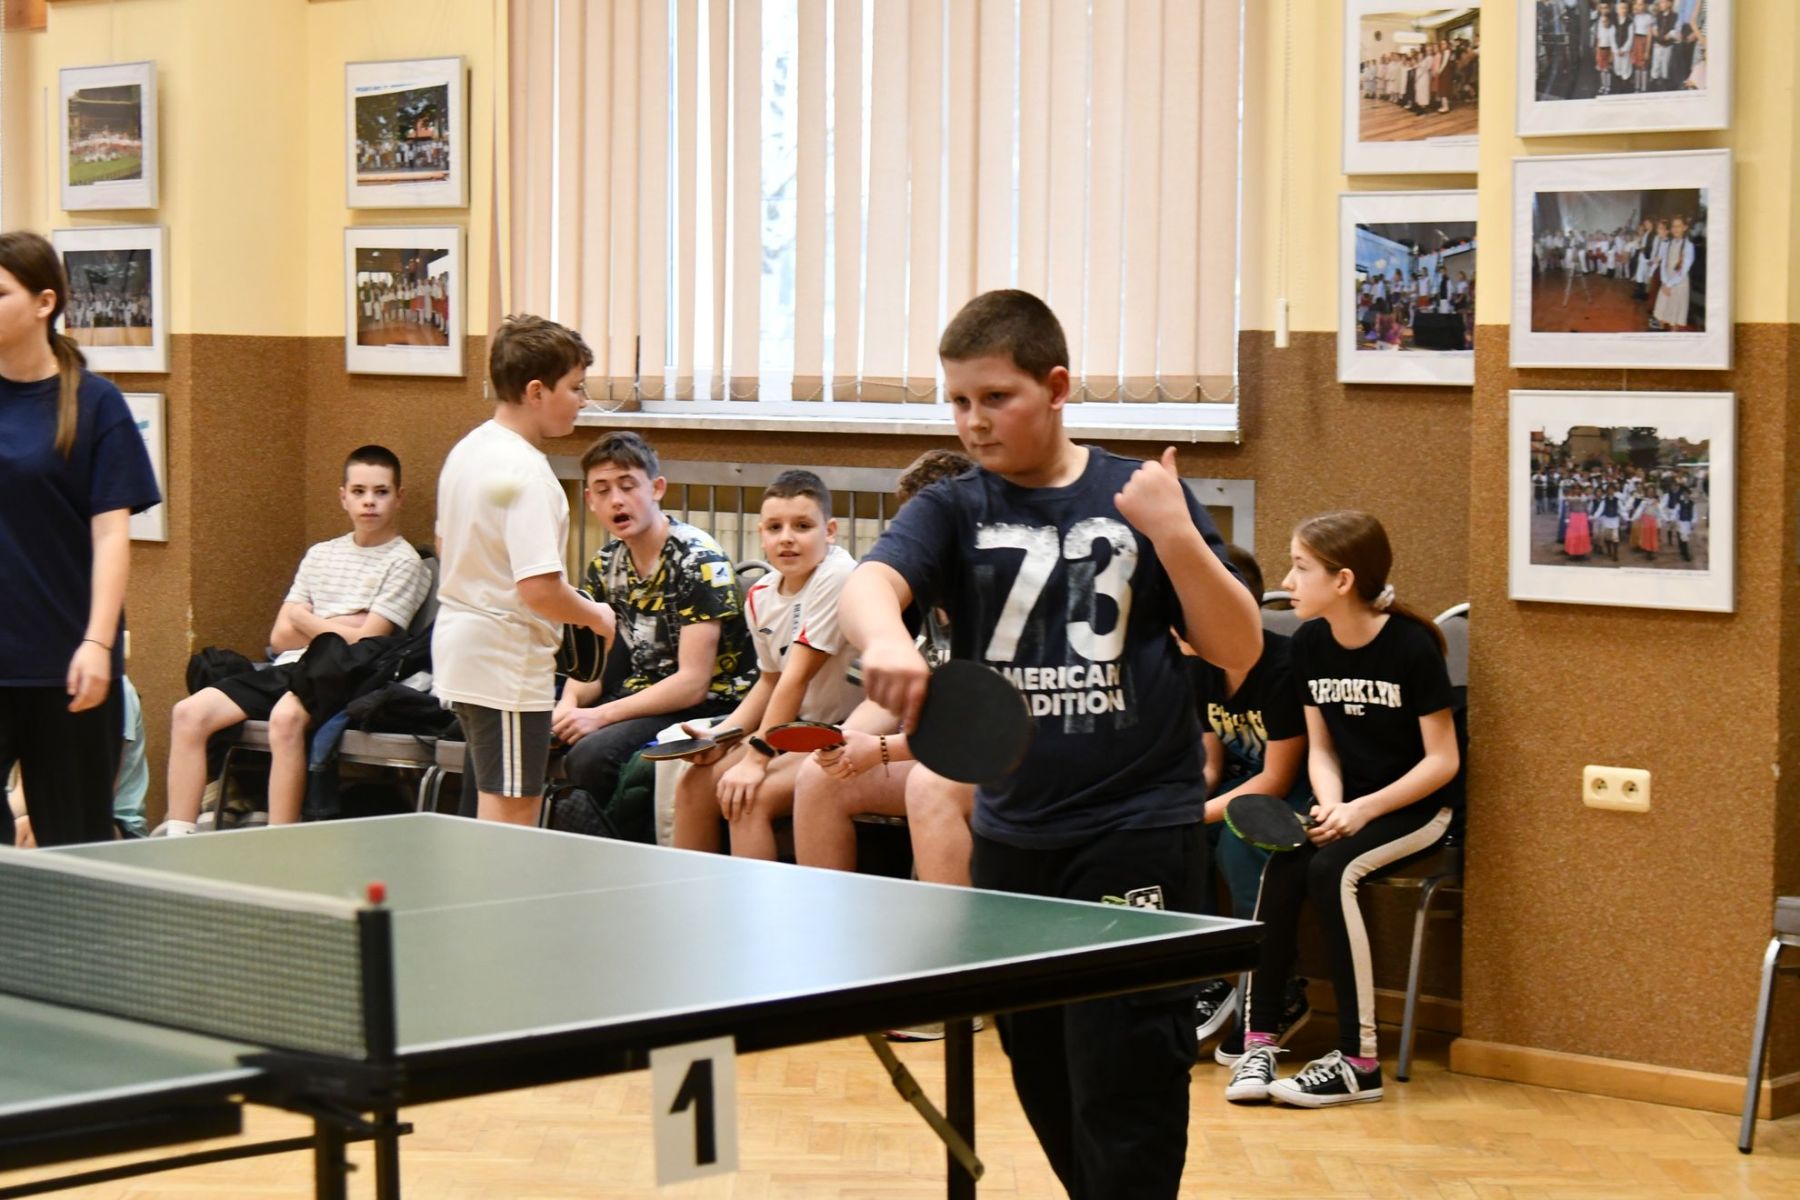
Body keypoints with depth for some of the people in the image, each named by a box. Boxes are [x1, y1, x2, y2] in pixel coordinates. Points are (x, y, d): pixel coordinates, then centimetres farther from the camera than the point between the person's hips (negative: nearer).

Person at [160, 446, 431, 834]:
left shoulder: (403, 563, 1)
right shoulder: (320, 555, 21)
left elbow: (364, 643, -8)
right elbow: (280, 637, 15)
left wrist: (306, 620, 6)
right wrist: (336, 628, 0)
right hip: (288, 668, 7)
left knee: (286, 715, -38)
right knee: (189, 713, -13)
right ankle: (178, 836, -15)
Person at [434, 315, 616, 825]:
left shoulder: (467, 449, 8)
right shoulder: (526, 472, -21)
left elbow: (445, 544, 22)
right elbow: (540, 589, -27)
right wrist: (597, 616, -10)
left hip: (458, 645, 10)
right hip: (508, 663, -10)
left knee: (495, 806, 18)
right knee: (510, 819, -3)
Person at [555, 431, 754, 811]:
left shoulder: (699, 561, -15)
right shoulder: (605, 565, 8)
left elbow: (692, 683, -20)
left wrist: (600, 716, -24)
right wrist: (569, 705, -14)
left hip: (707, 706, -7)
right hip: (643, 696, 7)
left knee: (591, 754, -31)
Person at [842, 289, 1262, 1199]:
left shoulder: (1140, 496, 2)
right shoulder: (952, 511, 4)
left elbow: (1237, 652, -1)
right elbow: (869, 583, -17)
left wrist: (1175, 534, -16)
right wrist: (885, 638, -41)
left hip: (1138, 830, -3)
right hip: (1010, 838, 3)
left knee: (1123, 1091, -9)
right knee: (1046, 1089, 14)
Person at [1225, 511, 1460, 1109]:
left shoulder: (1411, 646, -16)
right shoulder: (1310, 644, 1)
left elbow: (1443, 760, -13)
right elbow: (1321, 748, 5)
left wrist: (1364, 809, -22)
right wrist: (1331, 804, -16)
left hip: (1416, 807, -5)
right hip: (1348, 803, 5)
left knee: (1331, 869, -30)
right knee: (1281, 868, -25)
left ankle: (1359, 1061, -25)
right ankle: (1259, 1040, -20)